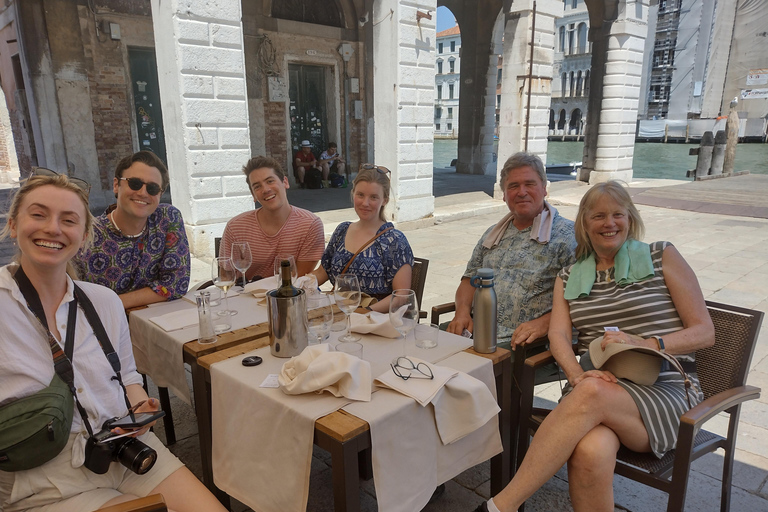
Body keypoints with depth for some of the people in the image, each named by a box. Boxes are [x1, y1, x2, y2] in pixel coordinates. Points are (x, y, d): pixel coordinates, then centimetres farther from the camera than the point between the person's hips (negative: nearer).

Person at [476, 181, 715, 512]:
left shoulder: (662, 257, 8)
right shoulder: (569, 277, 17)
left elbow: (704, 333, 5)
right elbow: (558, 335, 2)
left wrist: (646, 344, -15)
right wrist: (577, 374, -20)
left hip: (667, 389, -1)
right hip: (601, 384, 2)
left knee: (593, 393, -36)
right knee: (590, 452, -36)